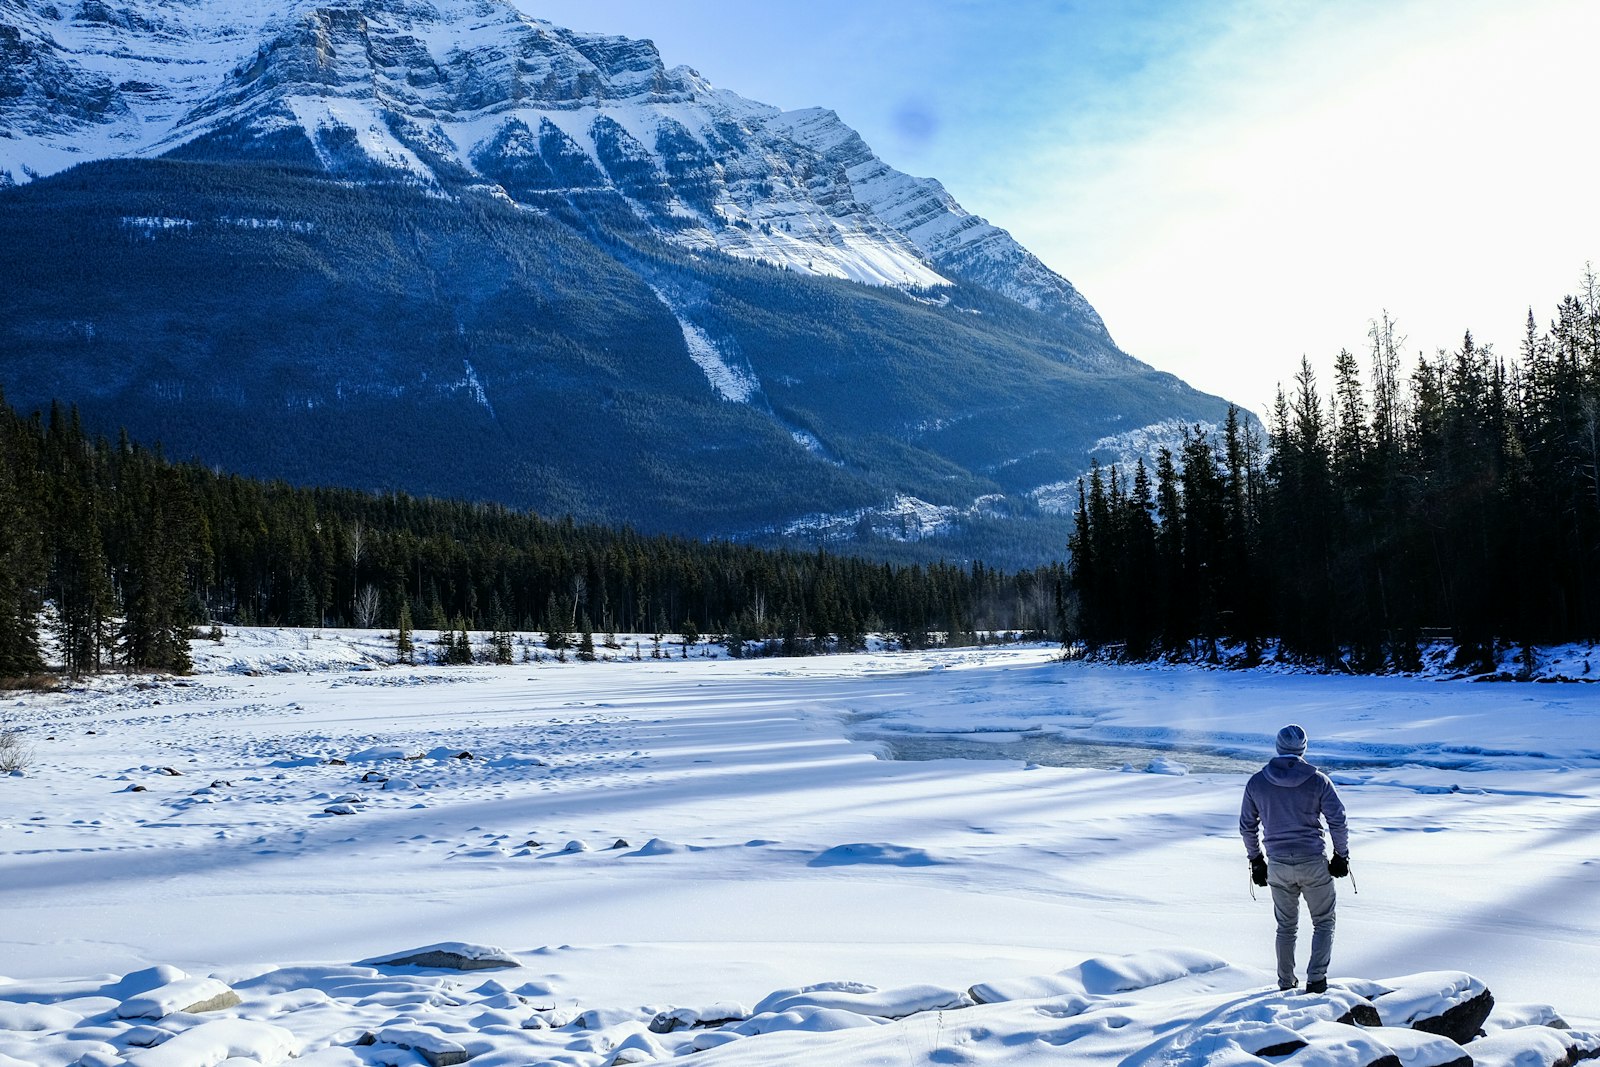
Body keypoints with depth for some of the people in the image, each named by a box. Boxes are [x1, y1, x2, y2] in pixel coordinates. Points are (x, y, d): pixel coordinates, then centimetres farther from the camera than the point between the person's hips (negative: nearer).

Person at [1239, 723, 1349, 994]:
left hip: (1277, 865, 2)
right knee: (1323, 922, 13)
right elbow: (1338, 821, -7)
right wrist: (1341, 855, 7)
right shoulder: (1318, 780, -9)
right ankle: (1316, 979, 2)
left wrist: (1255, 860, 18)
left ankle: (1286, 985, 23)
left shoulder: (1257, 782, -2)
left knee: (1286, 927, 18)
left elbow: (1247, 826, 6)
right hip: (1313, 863, -2)